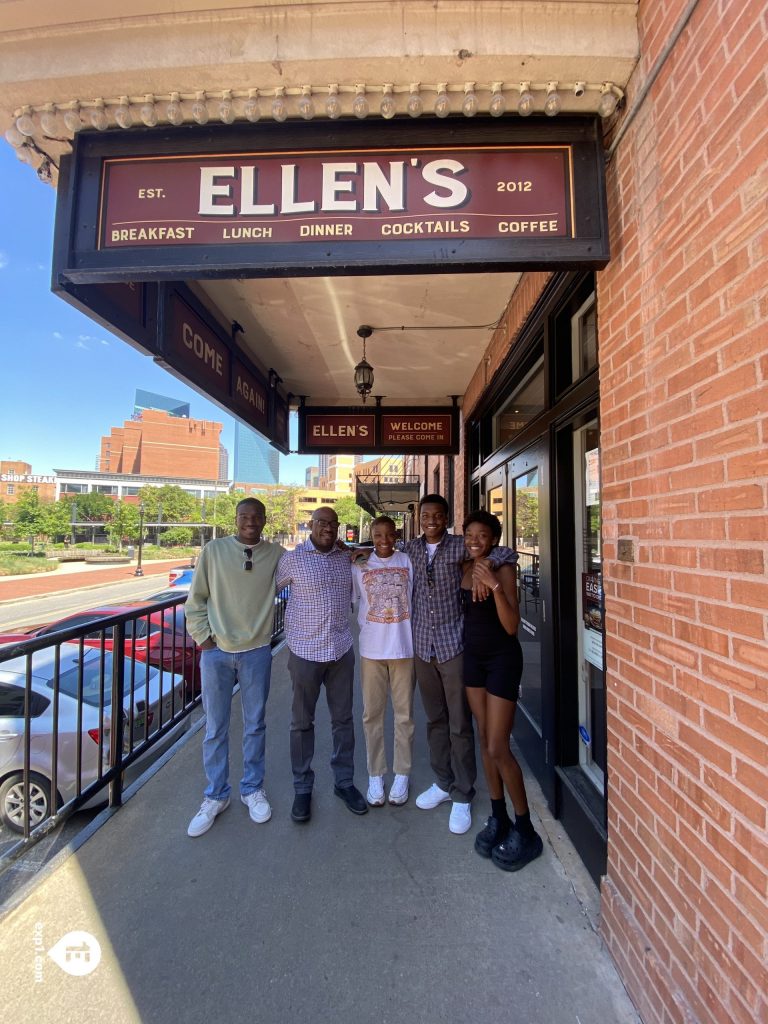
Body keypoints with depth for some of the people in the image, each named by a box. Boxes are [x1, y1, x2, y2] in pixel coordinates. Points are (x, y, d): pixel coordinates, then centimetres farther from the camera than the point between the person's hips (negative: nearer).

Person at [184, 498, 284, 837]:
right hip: (217, 652, 0)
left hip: (257, 653, 0)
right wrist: (202, 637, -2)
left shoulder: (276, 554, -3)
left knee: (254, 726, 15)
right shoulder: (214, 550, -4)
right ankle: (215, 796, 35)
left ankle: (252, 788, 38)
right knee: (215, 729, 13)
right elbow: (196, 598, 2)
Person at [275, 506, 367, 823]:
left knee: (343, 719, 15)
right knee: (302, 722, 13)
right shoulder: (292, 558, -9)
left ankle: (344, 781, 34)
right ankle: (302, 787, 32)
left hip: (341, 650, 3)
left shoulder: (346, 558, 2)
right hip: (305, 652, -3)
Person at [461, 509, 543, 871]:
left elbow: (511, 626, -23)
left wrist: (494, 586, -32)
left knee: (498, 748, -3)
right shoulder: (465, 569, 2)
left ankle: (525, 832, 18)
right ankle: (498, 818, 32)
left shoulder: (503, 570, -16)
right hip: (473, 656, 7)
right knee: (484, 740, 15)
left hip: (502, 659, -6)